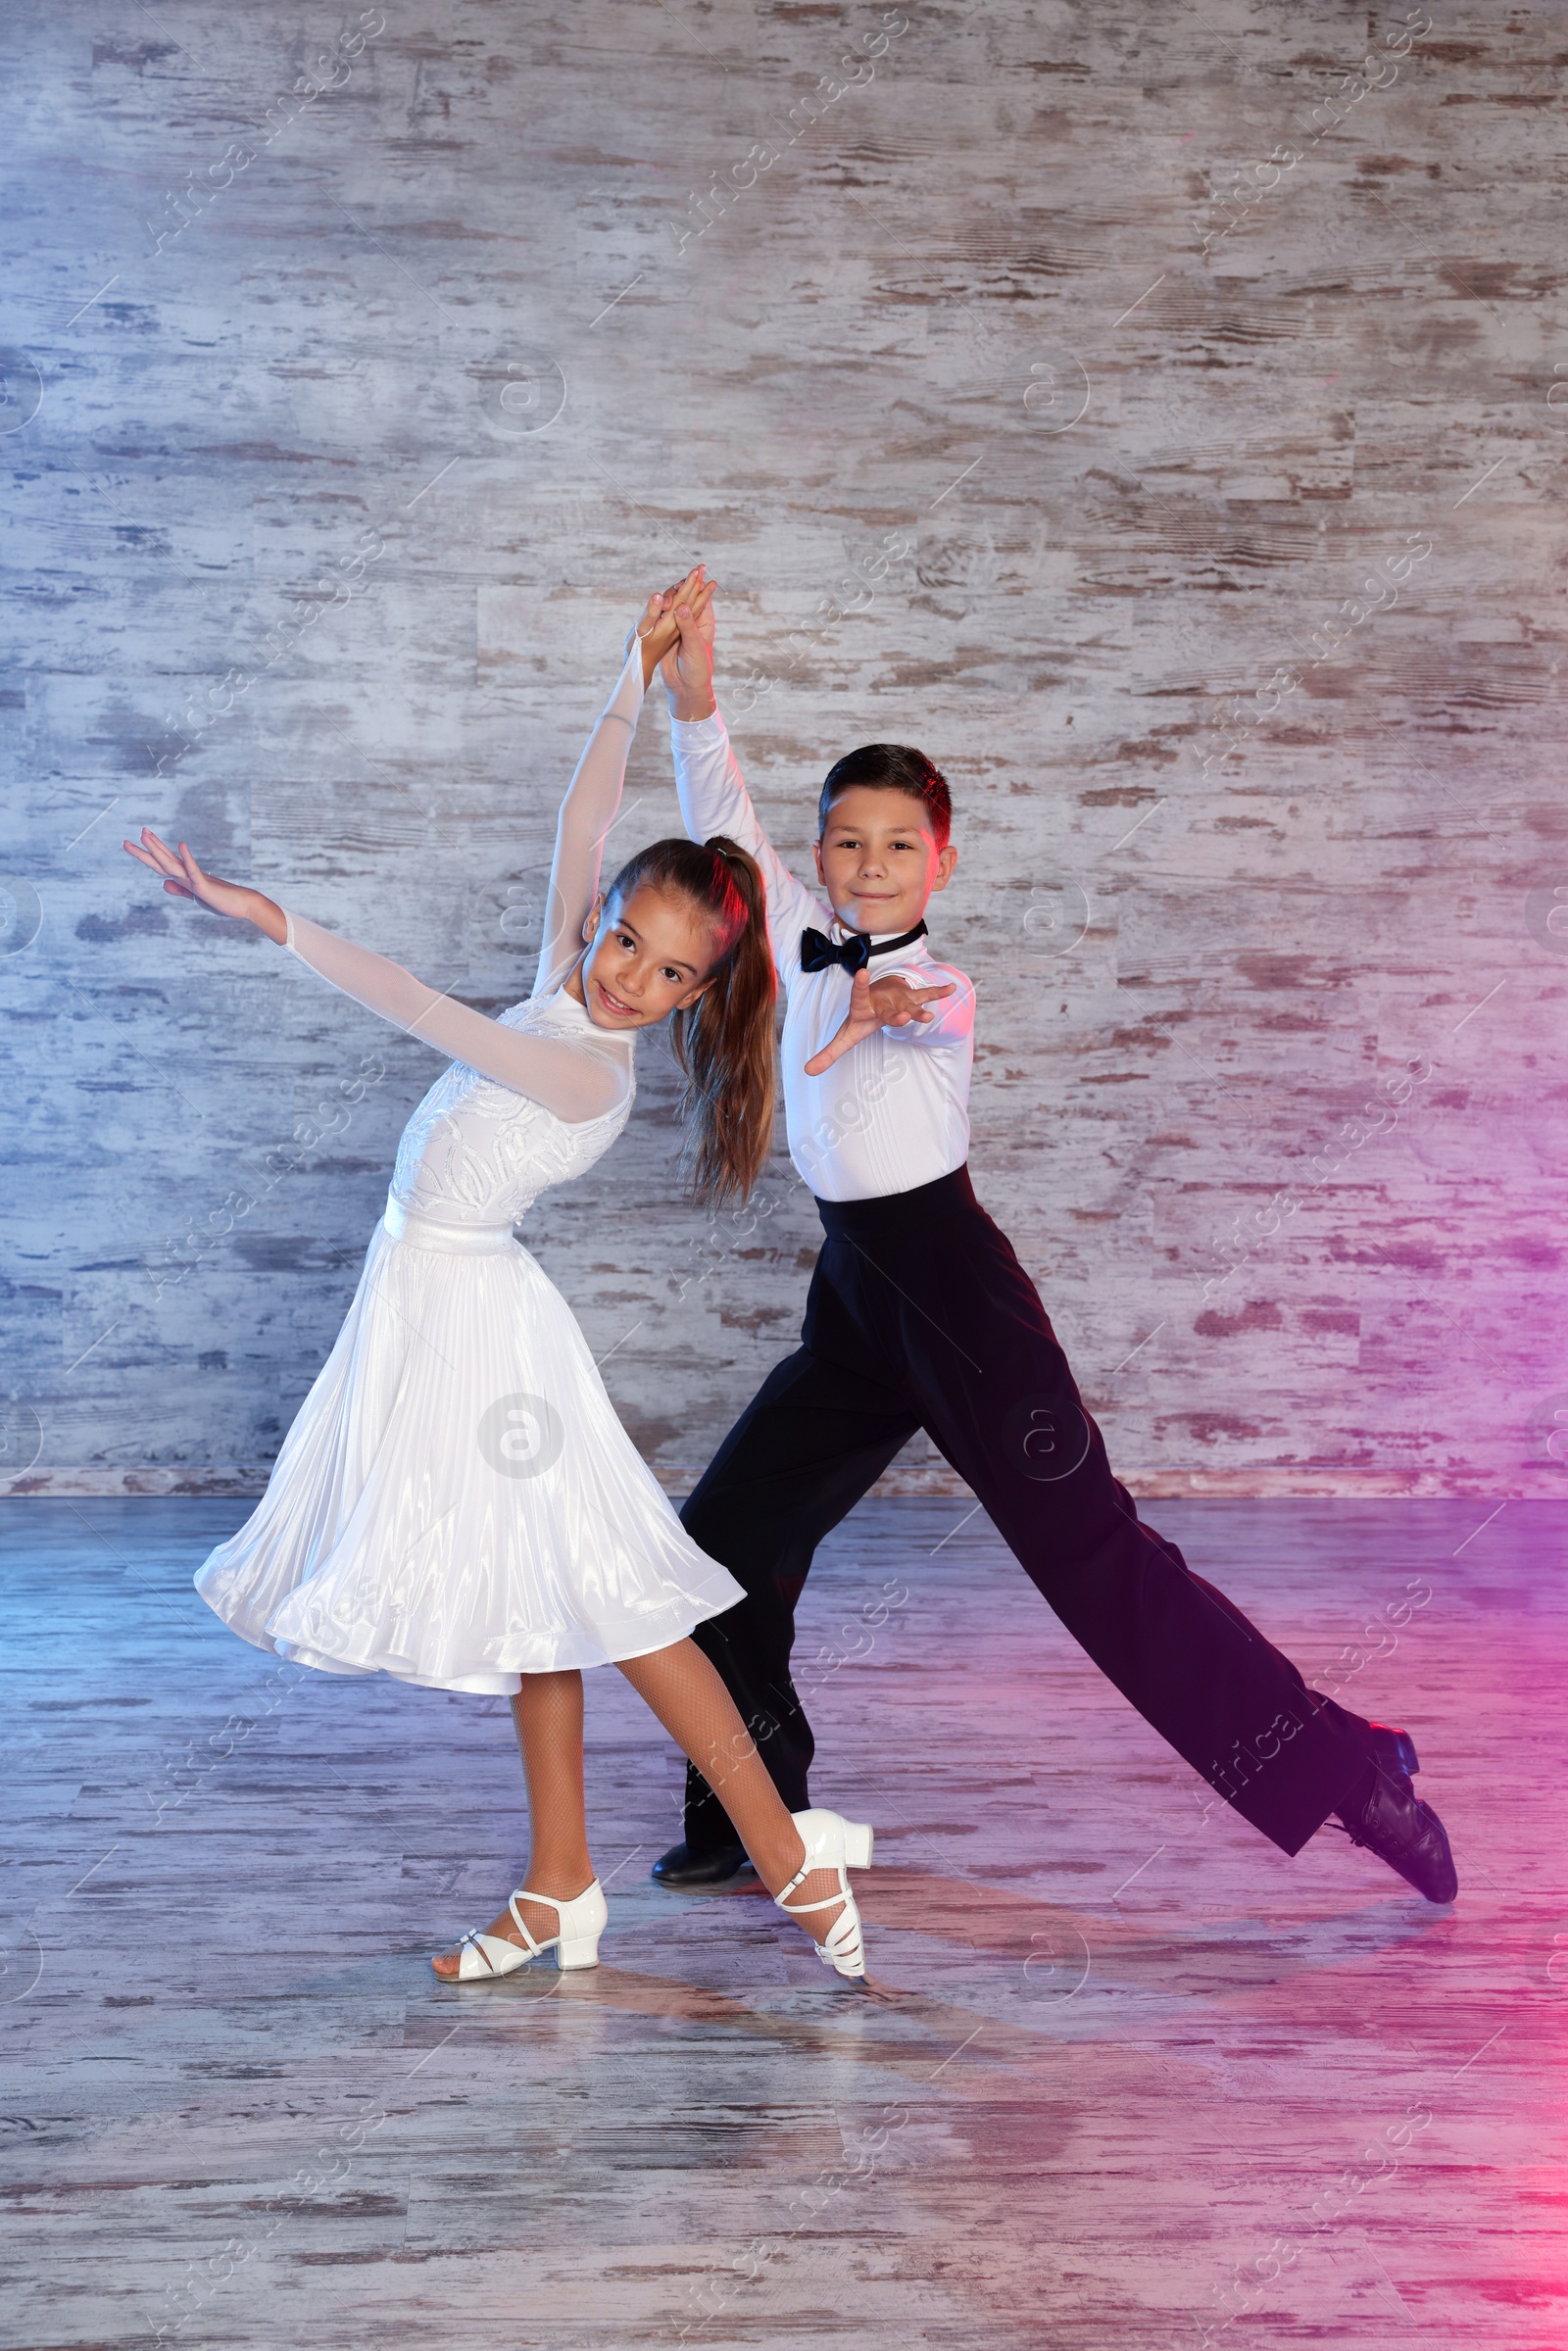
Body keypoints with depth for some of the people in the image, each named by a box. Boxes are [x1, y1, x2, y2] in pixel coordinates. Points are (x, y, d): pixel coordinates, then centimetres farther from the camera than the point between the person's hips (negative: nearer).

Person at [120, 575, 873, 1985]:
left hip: (476, 1314, -8)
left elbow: (427, 1012, -29)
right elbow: (584, 818, 6)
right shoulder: (566, 993, 0)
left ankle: (789, 1851, 3)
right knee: (541, 1602, 11)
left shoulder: (593, 1075, -21)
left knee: (594, 1600, -4)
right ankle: (560, 1896, 19)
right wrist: (638, 681, -1)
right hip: (426, 1301, 9)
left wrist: (271, 921, -30)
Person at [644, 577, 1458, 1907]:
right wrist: (694, 696, -9)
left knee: (1096, 1558, -9)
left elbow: (935, 1005, -36)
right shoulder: (808, 946, 7)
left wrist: (881, 1005, -59)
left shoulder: (940, 985, -11)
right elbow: (724, 823, 6)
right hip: (854, 1298, 8)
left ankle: (1343, 1771, -1)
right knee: (722, 1547, 8)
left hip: (953, 1291, -7)